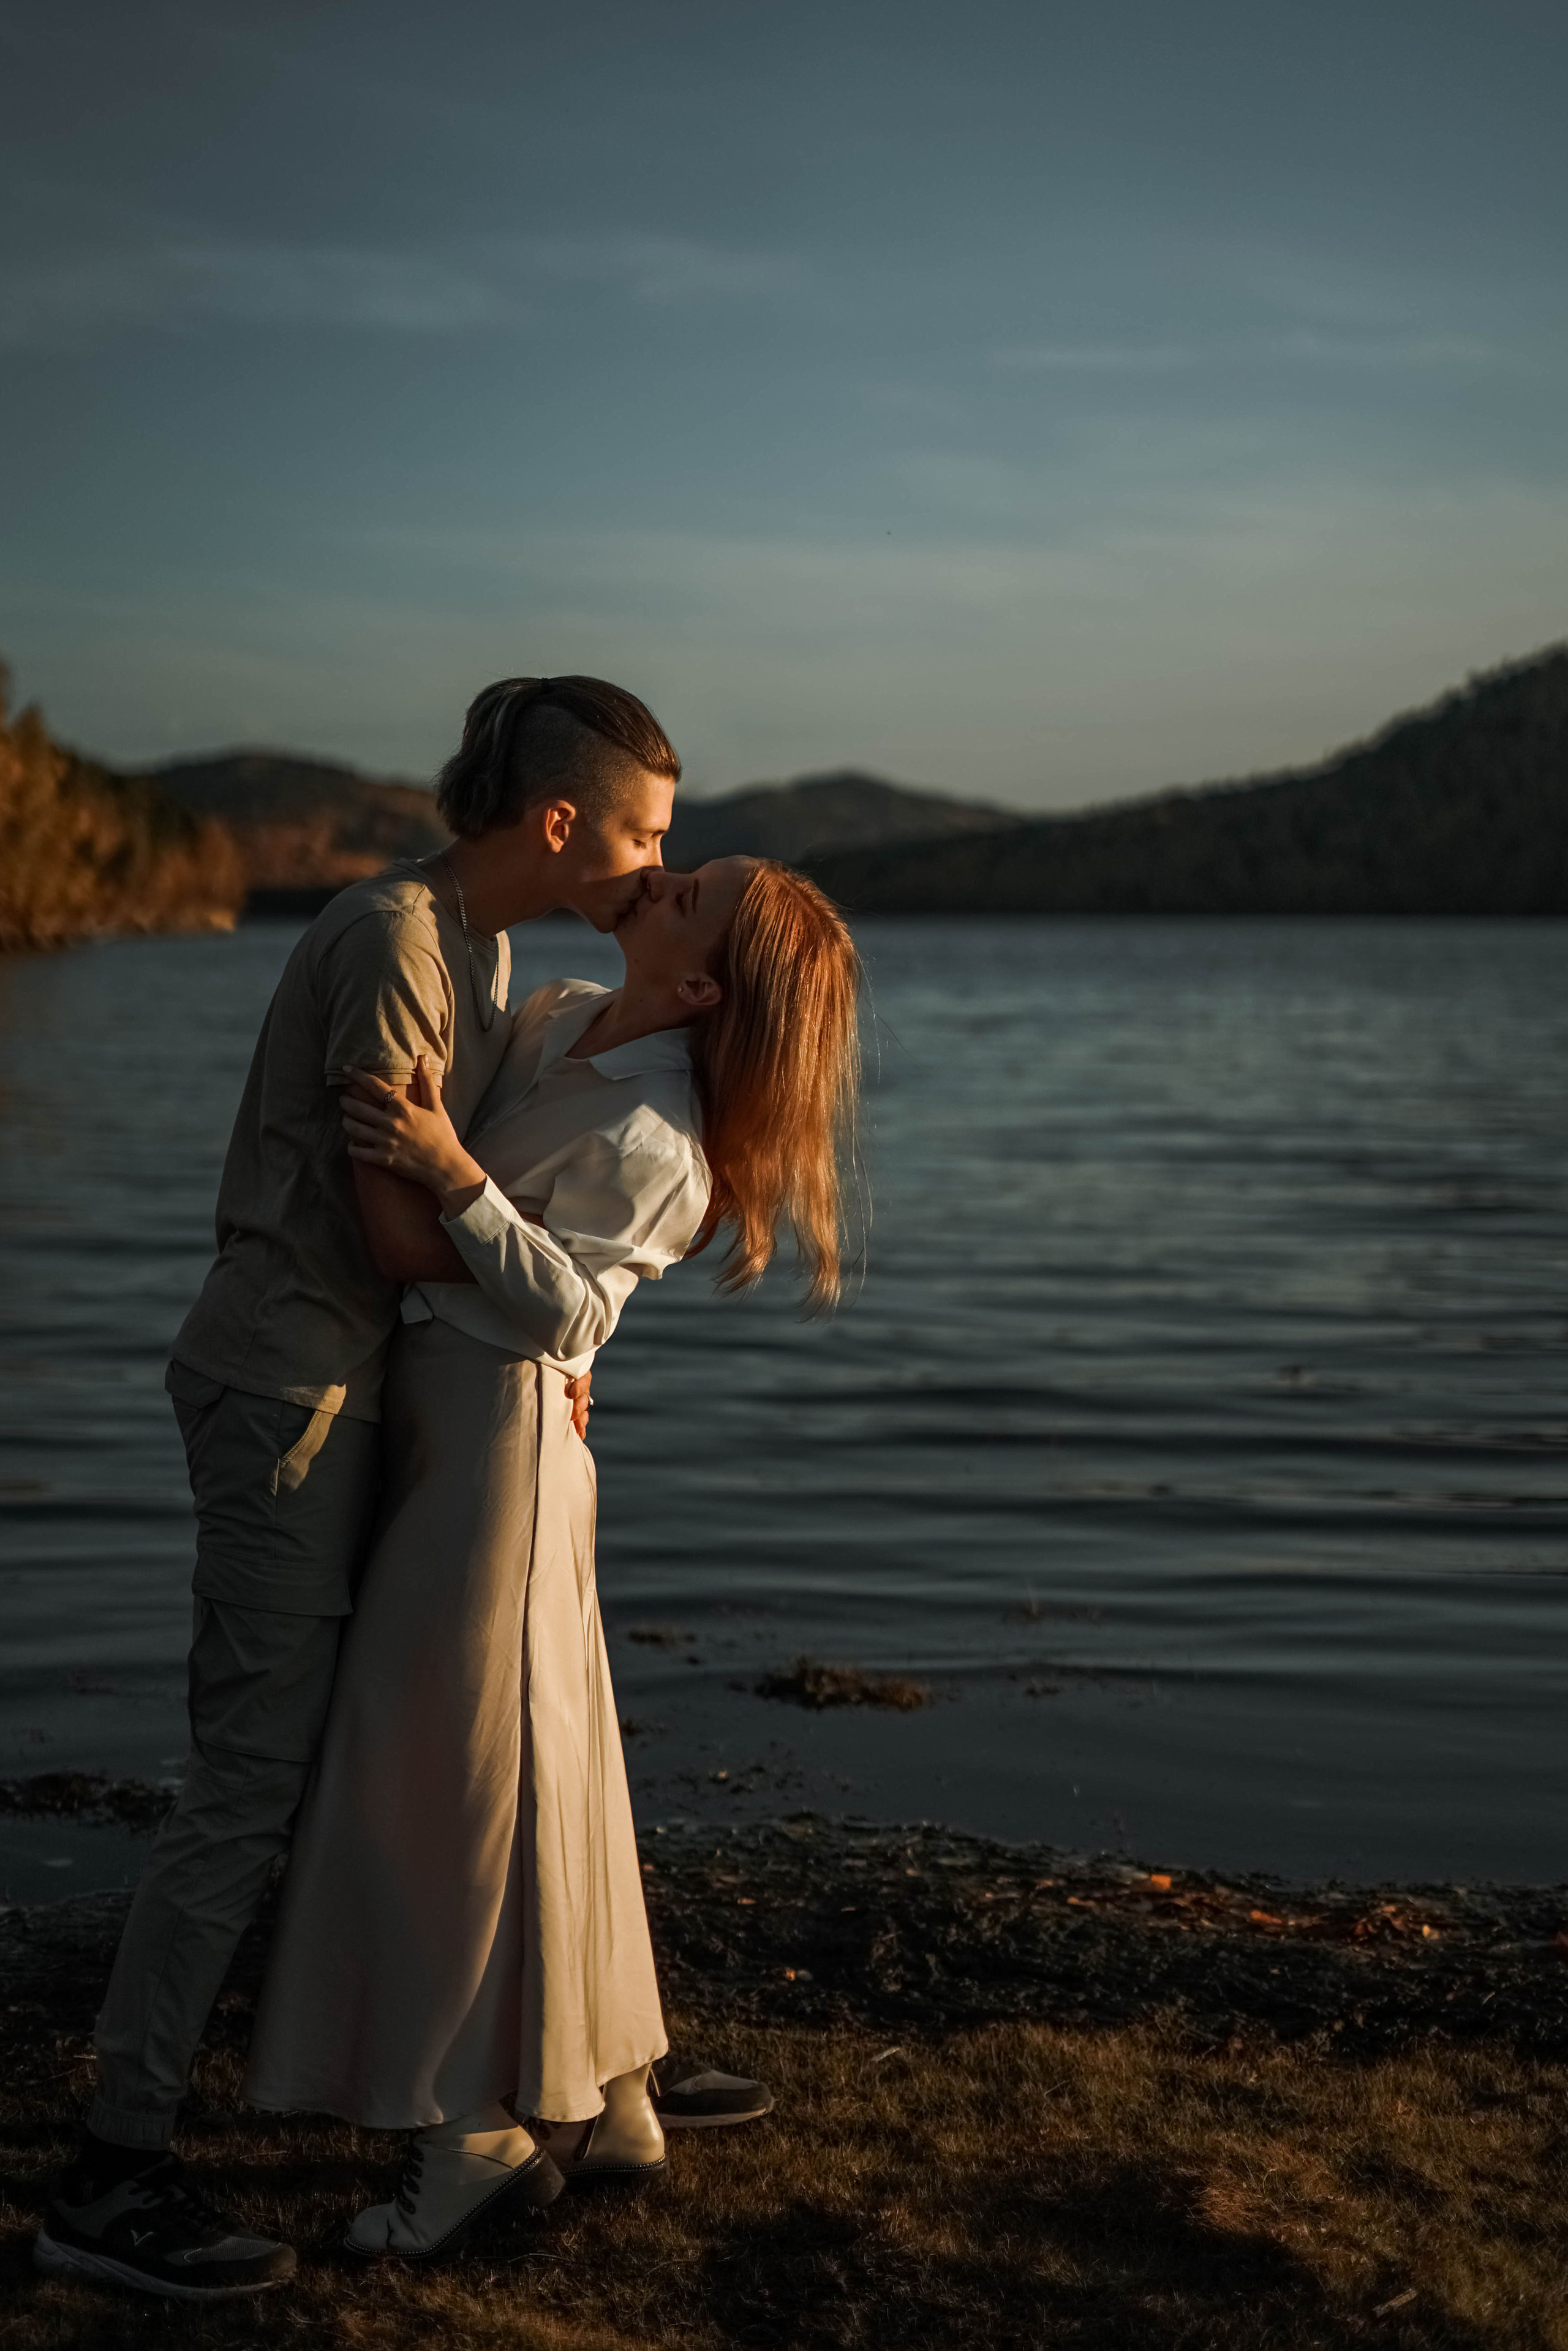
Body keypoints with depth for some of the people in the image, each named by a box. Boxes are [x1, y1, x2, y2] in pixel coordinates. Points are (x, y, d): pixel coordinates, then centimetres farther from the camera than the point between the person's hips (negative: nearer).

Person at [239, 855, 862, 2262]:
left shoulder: (651, 1138, -18)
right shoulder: (559, 1016, 6)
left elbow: (564, 1309, -25)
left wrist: (450, 1175, -32)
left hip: (498, 1427, -9)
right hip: (447, 1418, 9)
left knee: (451, 1769, -3)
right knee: (532, 1768, 13)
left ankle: (483, 2135, 7)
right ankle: (608, 2108, 23)